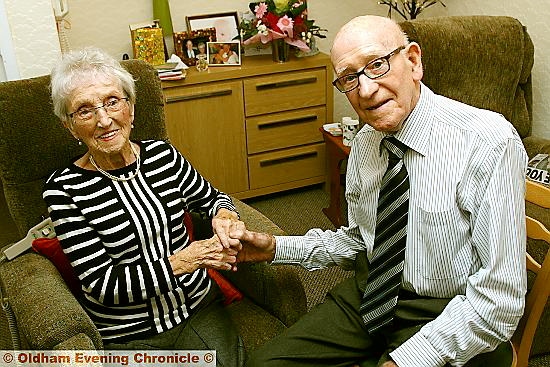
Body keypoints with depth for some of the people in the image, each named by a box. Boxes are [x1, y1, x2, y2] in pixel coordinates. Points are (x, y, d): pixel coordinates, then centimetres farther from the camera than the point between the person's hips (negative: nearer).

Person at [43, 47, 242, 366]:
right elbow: (102, 285, -13)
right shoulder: (63, 189, -12)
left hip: (199, 307, 3)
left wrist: (224, 214, -9)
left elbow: (212, 198, 14)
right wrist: (179, 262, -21)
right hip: (128, 335, -3)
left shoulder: (163, 155, -2)